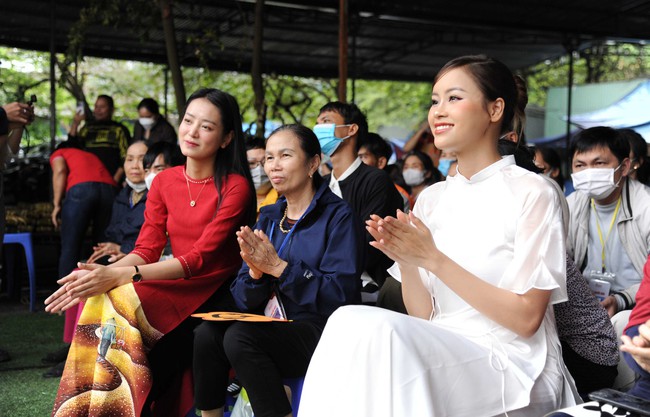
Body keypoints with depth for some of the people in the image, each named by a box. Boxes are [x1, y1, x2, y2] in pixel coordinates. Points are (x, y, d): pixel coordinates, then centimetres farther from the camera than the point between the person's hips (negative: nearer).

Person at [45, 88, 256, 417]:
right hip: (175, 287, 5)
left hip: (217, 294, -5)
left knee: (121, 304, -26)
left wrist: (120, 276, -25)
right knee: (101, 302, -22)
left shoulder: (235, 187, -8)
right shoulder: (164, 182, 10)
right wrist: (102, 274, -18)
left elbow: (200, 258, -16)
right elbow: (146, 250, 3)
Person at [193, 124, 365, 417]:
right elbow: (243, 300, 10)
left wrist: (278, 267, -19)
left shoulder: (339, 217, -4)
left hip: (321, 332, -6)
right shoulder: (268, 218, 13)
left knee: (239, 336, -28)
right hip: (272, 327, 6)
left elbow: (341, 296, -15)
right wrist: (255, 272, -13)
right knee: (207, 332, -20)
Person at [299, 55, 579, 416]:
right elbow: (424, 315, 9)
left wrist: (432, 258, -16)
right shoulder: (431, 199, 11)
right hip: (443, 355, 5)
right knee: (351, 321, -26)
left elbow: (526, 318, -11)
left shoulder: (532, 194, -5)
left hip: (514, 370, -5)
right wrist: (406, 262, -12)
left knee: (373, 329, -31)